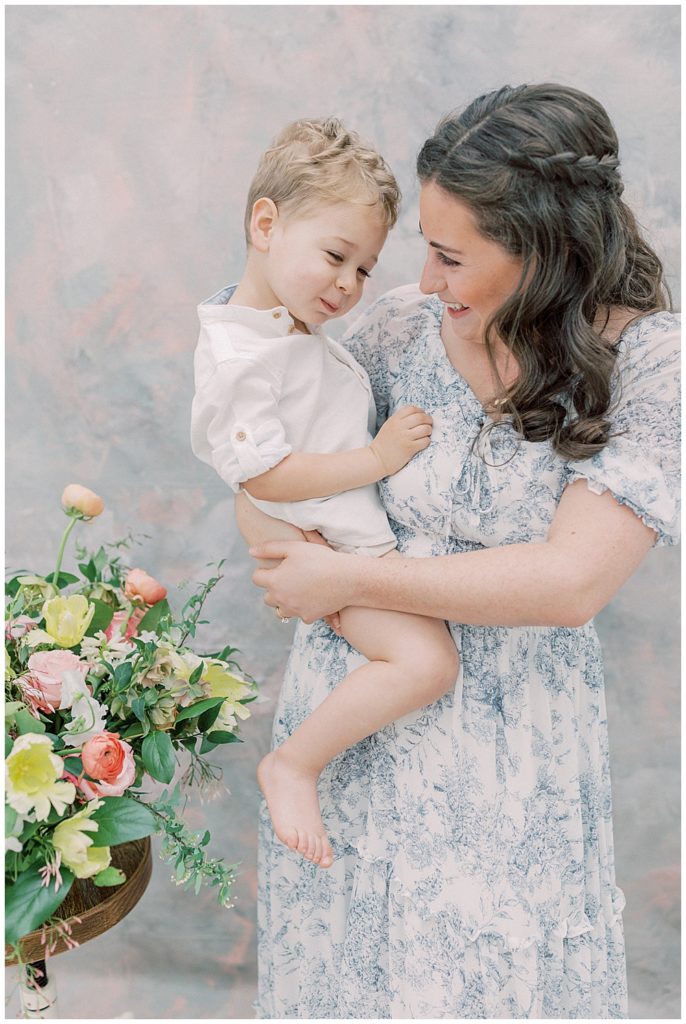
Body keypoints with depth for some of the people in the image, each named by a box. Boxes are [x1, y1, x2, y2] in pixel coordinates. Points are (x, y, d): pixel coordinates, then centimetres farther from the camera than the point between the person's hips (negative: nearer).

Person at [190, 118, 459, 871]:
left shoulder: (295, 324, 9)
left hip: (374, 522, 11)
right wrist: (378, 457, -21)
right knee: (427, 661, -24)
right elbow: (267, 477, -25)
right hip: (331, 549, -11)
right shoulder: (237, 356, -23)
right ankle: (292, 766, -7)